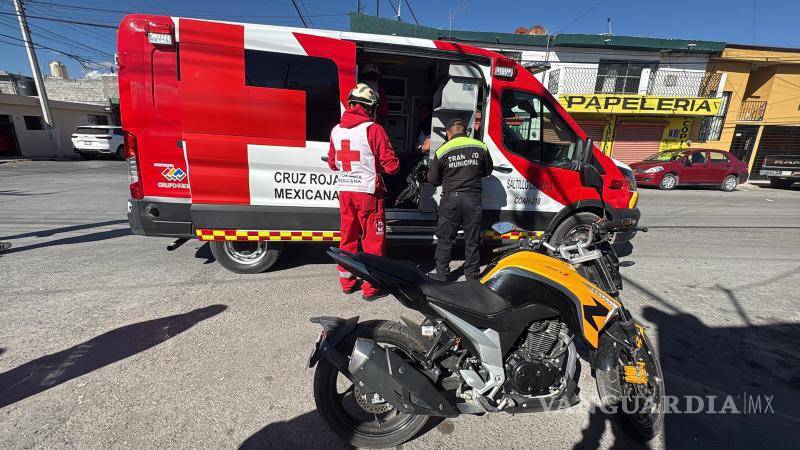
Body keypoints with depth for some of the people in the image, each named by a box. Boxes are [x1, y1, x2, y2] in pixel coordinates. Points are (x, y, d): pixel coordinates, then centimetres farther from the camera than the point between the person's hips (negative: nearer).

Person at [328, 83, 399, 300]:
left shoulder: (336, 130, 6)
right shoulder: (373, 129, -11)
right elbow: (391, 165, -12)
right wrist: (376, 165, 8)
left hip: (345, 191, 6)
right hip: (367, 192, -6)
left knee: (348, 237, 17)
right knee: (373, 240, 5)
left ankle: (346, 282, 28)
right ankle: (371, 288, 12)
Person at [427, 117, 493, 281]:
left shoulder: (442, 151, -4)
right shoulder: (481, 147, 2)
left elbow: (432, 179, 2)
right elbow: (487, 171, 16)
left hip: (451, 198, -2)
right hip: (473, 198, 2)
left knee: (445, 238, 10)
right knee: (472, 240, 13)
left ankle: (442, 274, 16)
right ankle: (472, 274, 23)